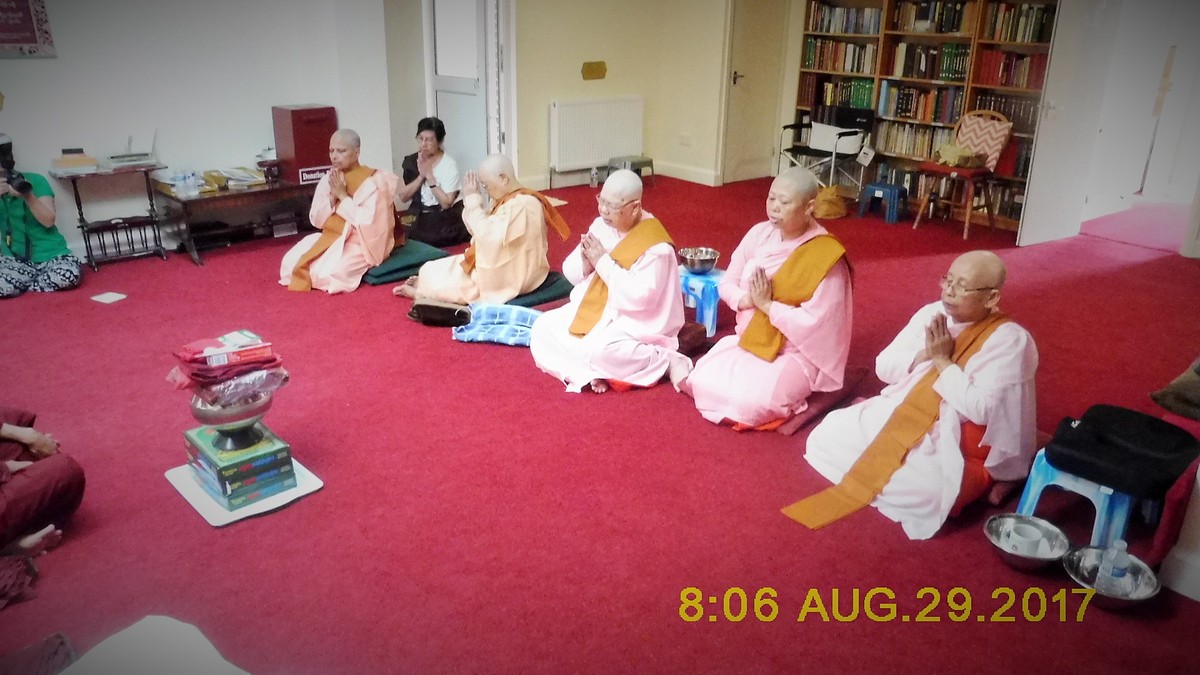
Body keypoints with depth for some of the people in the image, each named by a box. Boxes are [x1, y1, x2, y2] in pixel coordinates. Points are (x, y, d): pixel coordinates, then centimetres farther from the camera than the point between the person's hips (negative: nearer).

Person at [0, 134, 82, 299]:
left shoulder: (35, 181, -3)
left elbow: (49, 220, -11)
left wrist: (28, 195, -26)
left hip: (49, 255, 0)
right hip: (14, 259, 1)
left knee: (70, 275, -33)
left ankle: (20, 285, -6)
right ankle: (46, 276, -2)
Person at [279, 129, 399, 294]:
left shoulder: (372, 181, -13)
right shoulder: (328, 180, 7)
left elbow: (369, 222, -24)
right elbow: (316, 220, 5)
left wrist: (343, 196, -19)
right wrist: (332, 197, -12)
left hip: (360, 244, -7)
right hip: (329, 238, 7)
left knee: (327, 273, -29)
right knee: (290, 263, -11)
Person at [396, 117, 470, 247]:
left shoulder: (449, 164, -9)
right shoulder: (411, 161, 5)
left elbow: (446, 203, -16)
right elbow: (401, 197, -3)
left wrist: (429, 175, -17)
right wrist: (421, 176, -14)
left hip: (444, 222, -3)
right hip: (420, 220, 4)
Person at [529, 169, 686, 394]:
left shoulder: (655, 244, -19)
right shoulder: (601, 225, 2)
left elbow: (641, 297, -28)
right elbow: (570, 273, 6)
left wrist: (603, 261, -24)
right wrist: (585, 260, -18)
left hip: (636, 323, -7)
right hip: (593, 311, 8)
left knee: (600, 351, -34)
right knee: (542, 328, -7)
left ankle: (662, 361, -12)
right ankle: (588, 373, -20)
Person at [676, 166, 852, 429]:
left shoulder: (825, 257, -18)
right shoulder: (759, 233, -1)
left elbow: (812, 323, -23)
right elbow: (726, 284, 5)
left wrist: (767, 305, -19)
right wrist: (749, 299, -16)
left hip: (795, 354, -5)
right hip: (747, 340, 6)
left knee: (749, 402, -27)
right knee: (702, 383, -13)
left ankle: (792, 389, 7)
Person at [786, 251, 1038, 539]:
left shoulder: (1008, 340, -13)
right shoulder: (932, 313, 4)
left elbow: (980, 410, -23)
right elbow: (883, 367, 6)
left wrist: (942, 361, -18)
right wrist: (923, 355, -12)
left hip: (955, 443, -5)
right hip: (898, 416, 6)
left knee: (919, 491, -33)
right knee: (825, 438, -8)